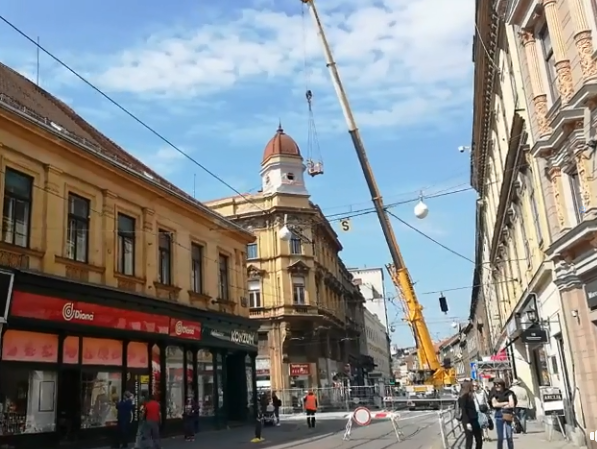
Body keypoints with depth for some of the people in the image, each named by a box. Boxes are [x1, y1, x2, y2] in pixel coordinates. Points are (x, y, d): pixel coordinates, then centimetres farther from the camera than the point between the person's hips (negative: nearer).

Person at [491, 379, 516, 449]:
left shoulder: (508, 393, 1)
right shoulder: (495, 395, 8)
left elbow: (512, 405, -7)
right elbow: (494, 404, -7)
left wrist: (500, 405, -4)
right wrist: (506, 403, -8)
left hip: (507, 416, -2)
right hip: (499, 416, 2)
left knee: (509, 437, 0)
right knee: (500, 438, 4)